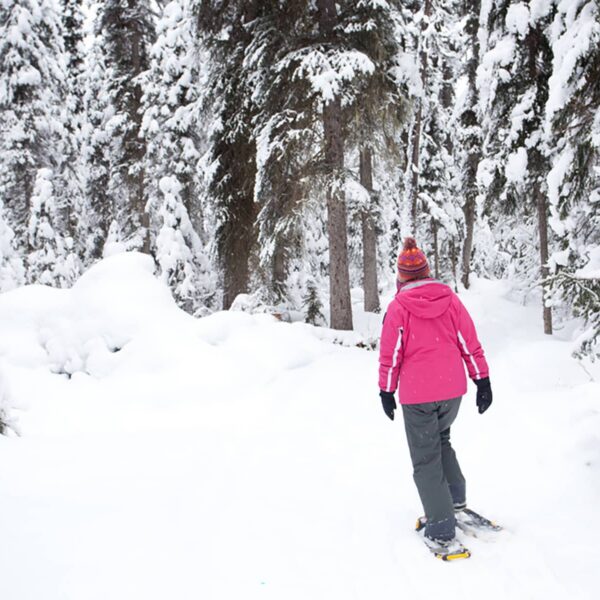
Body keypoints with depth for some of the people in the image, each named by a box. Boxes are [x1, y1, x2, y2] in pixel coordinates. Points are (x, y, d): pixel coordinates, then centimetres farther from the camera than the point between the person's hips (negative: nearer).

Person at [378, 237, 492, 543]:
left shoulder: (398, 307, -10)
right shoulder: (449, 298, -1)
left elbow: (390, 354, -6)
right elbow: (470, 343, 2)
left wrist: (386, 391, 5)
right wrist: (483, 381, 8)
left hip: (416, 396, -4)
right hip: (452, 390, 4)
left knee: (426, 458, 6)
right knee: (440, 440, 29)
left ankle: (441, 527, 5)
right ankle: (456, 496, 23)